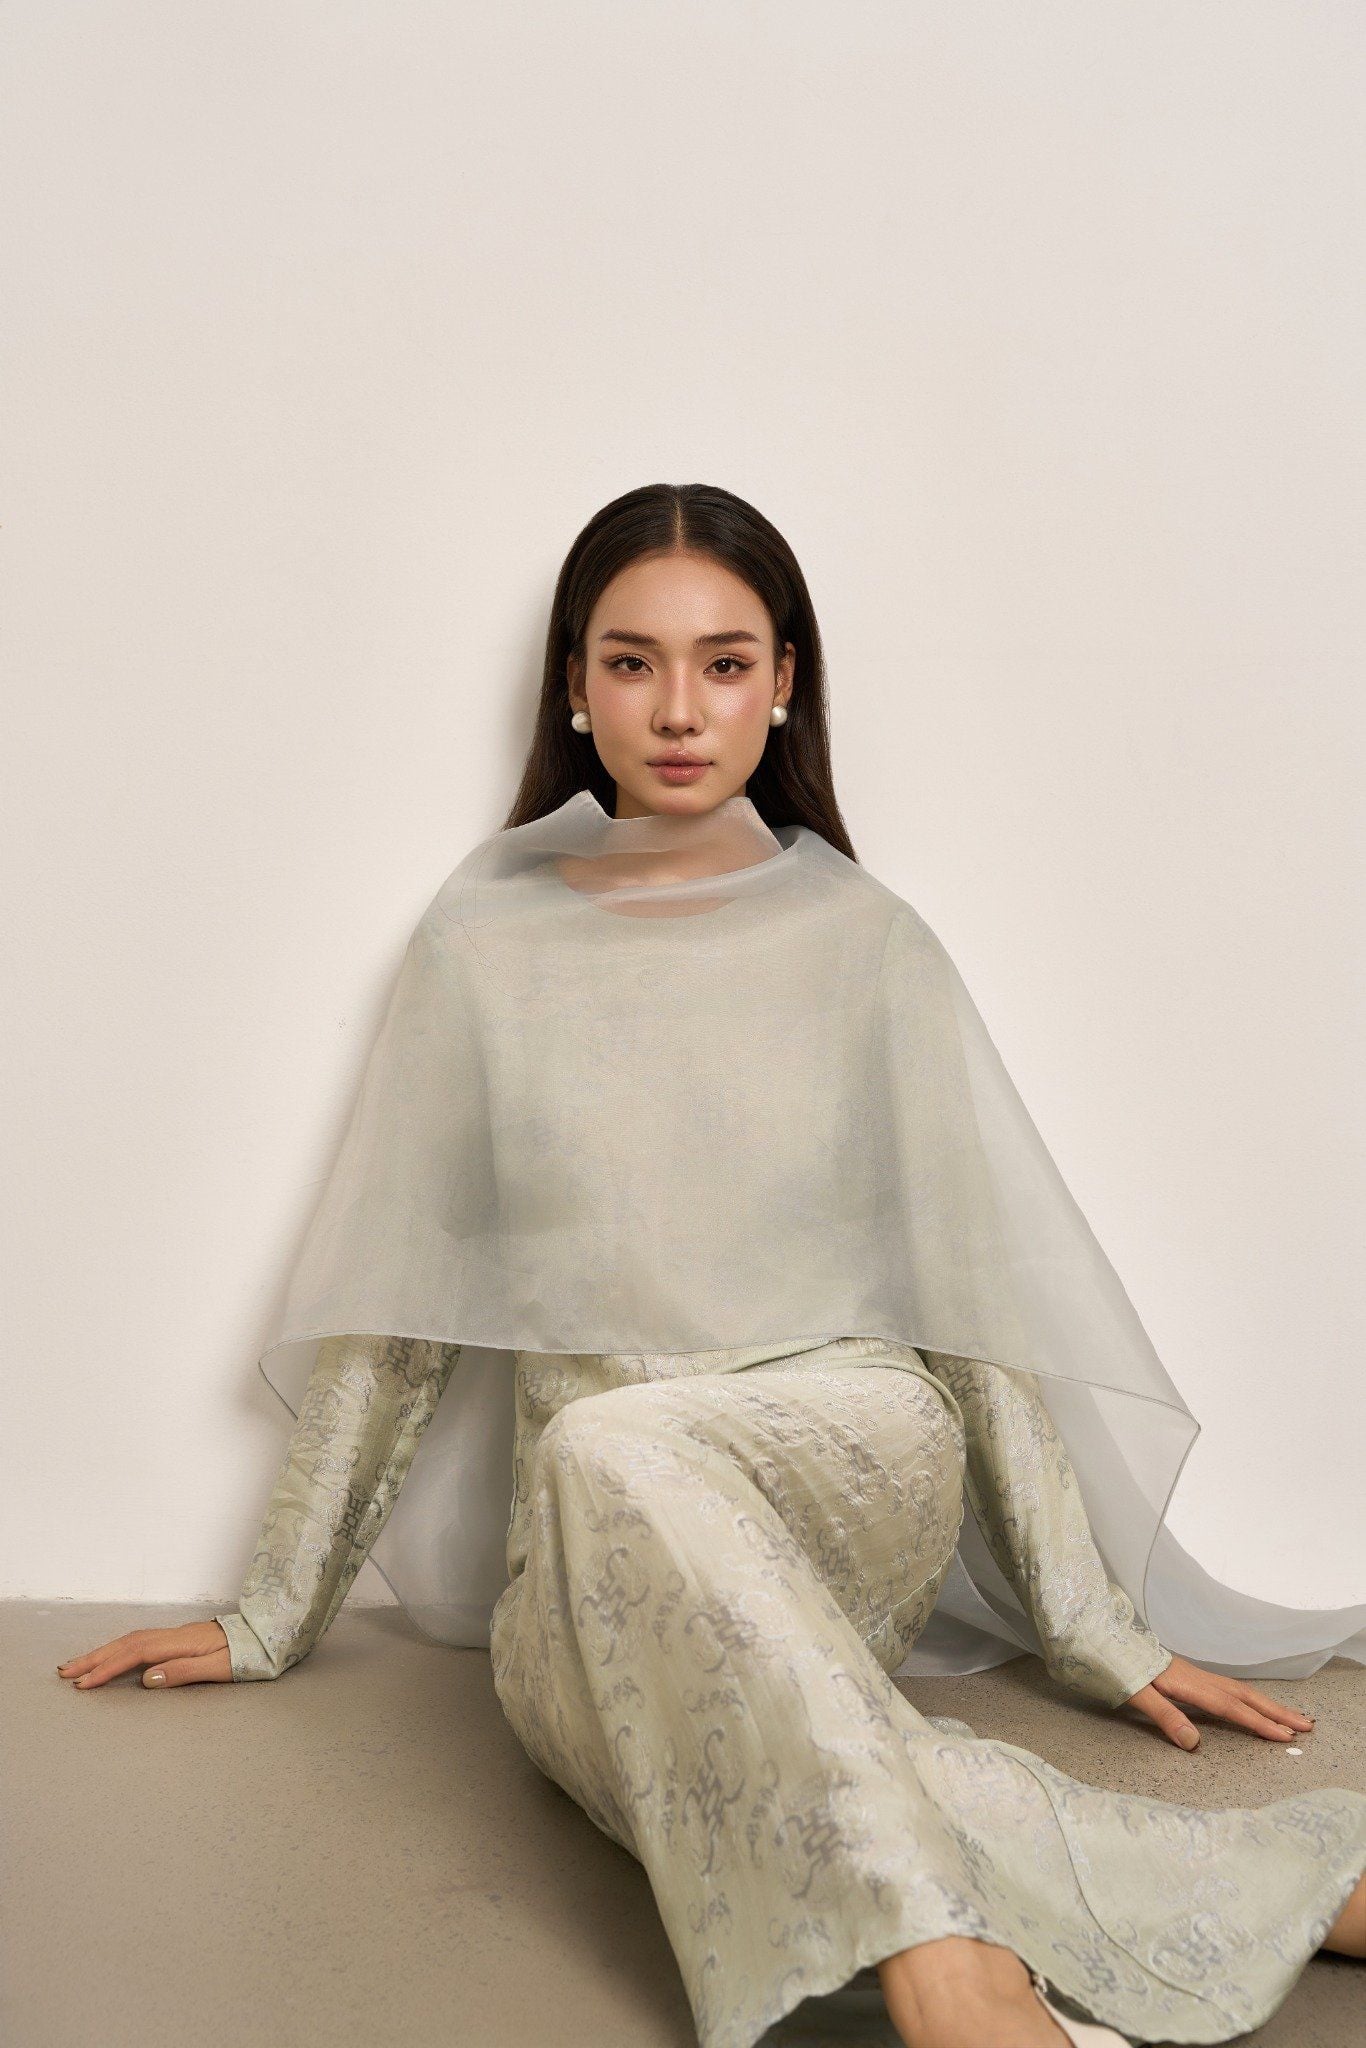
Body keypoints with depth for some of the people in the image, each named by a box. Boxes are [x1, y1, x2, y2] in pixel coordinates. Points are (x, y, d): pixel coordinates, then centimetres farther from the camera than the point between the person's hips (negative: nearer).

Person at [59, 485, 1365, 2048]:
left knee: (611, 1443, -33)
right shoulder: (489, 944, 8)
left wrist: (1092, 1626, 6)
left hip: (855, 1479, -1)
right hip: (596, 1585, 1)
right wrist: (274, 1617, 12)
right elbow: (397, 1308, 11)